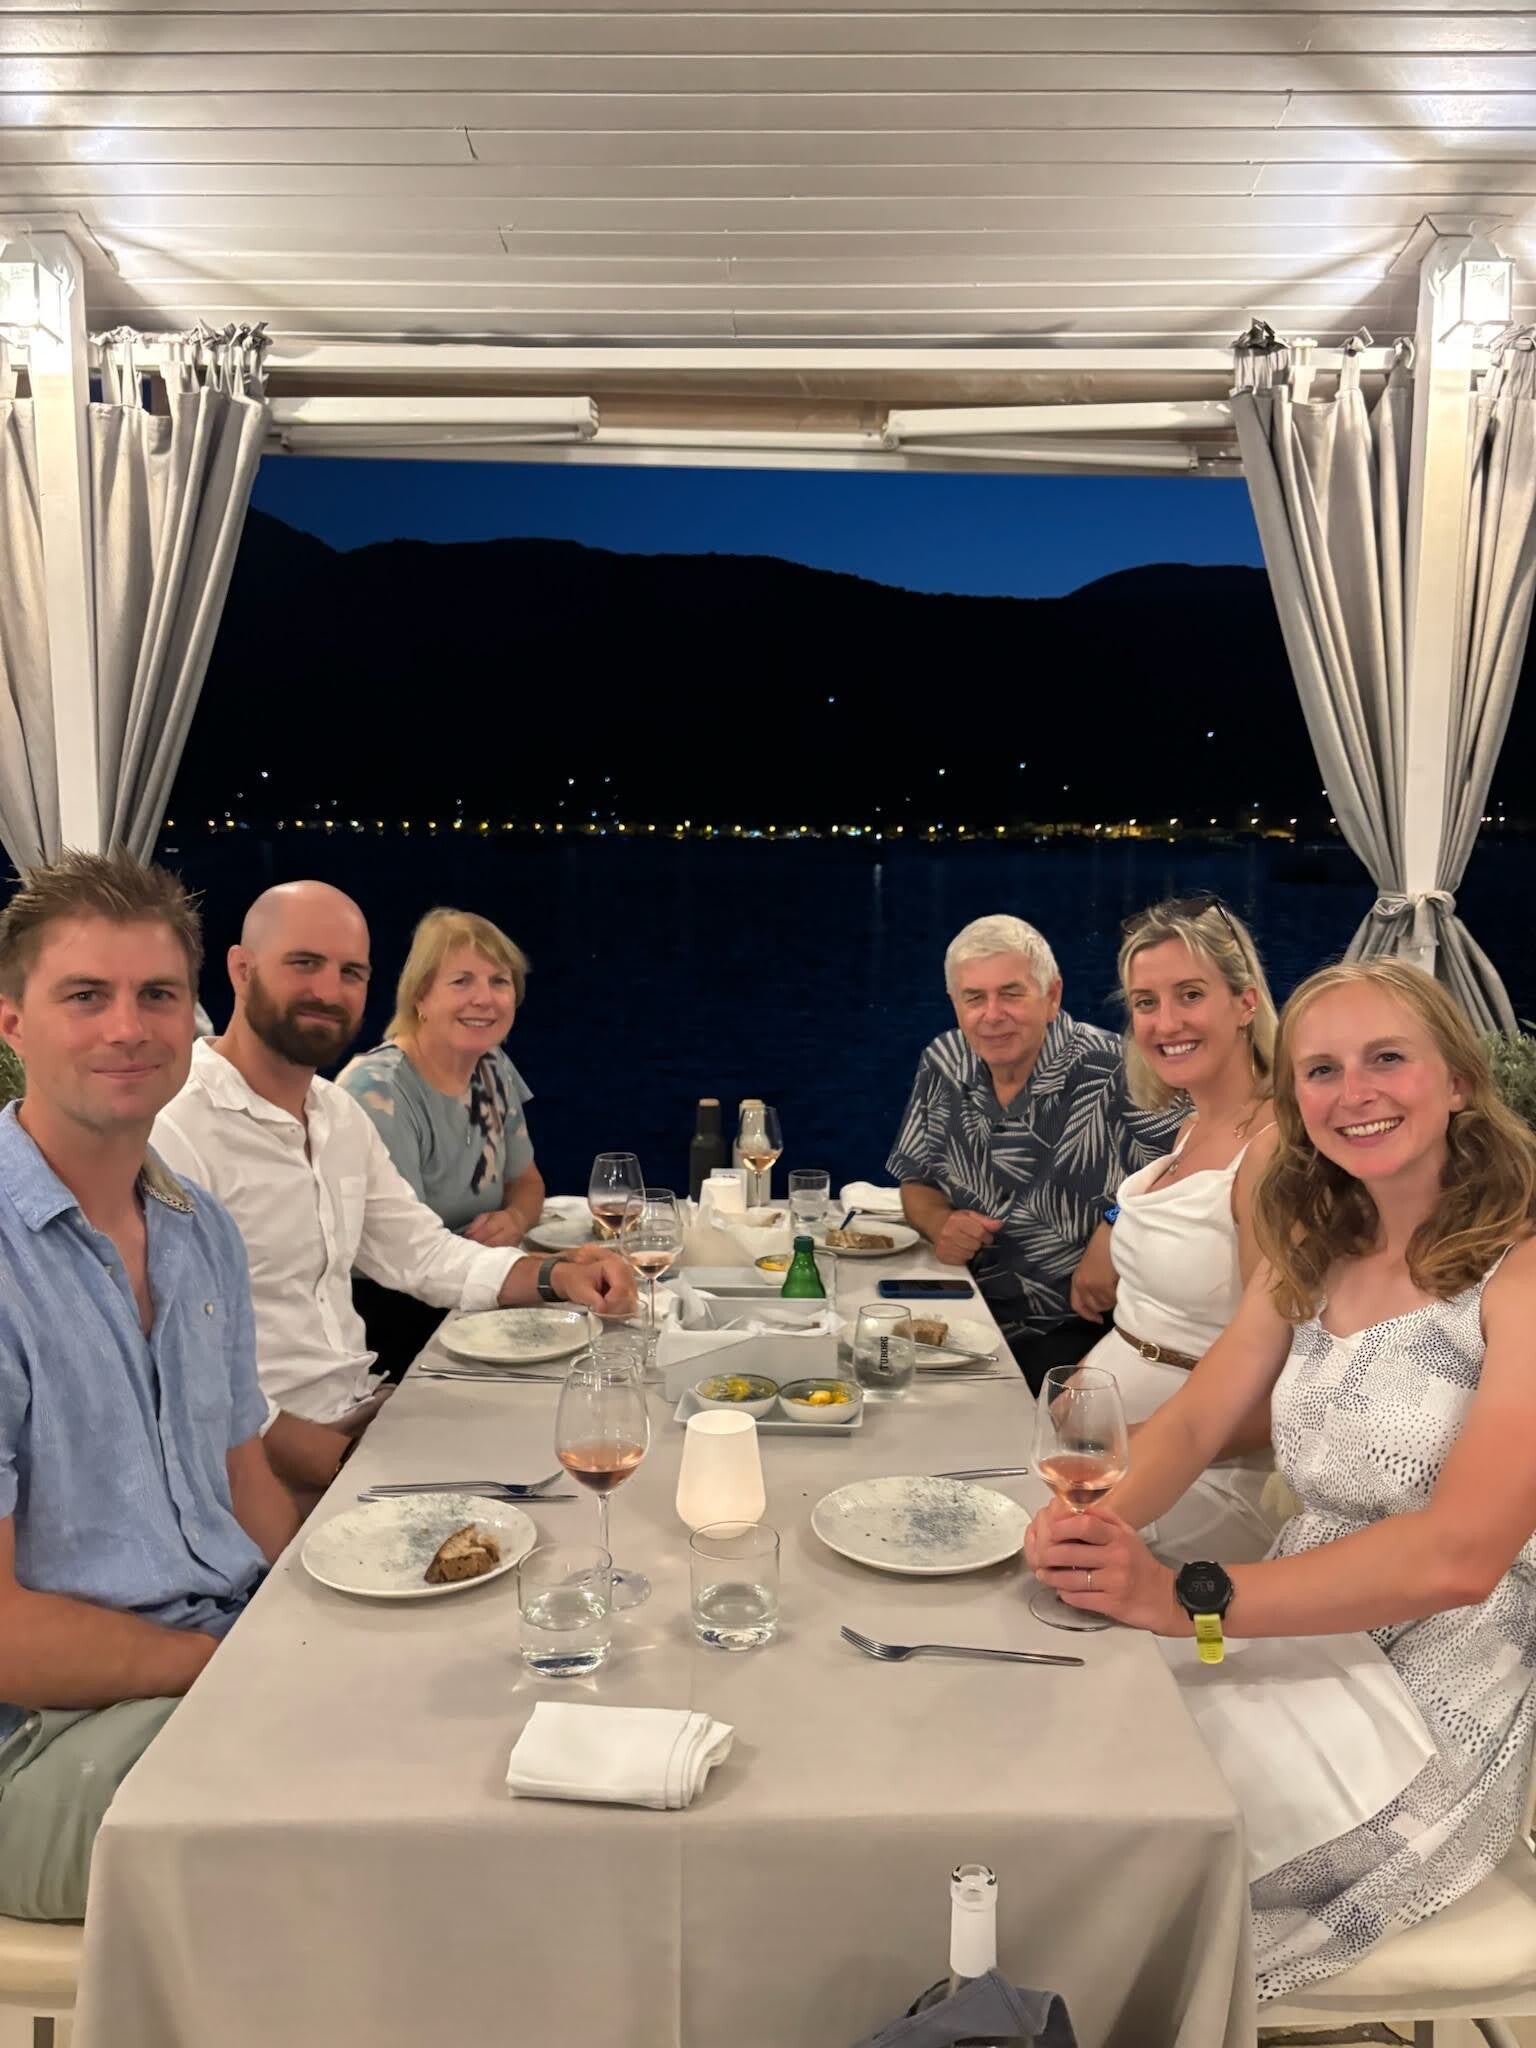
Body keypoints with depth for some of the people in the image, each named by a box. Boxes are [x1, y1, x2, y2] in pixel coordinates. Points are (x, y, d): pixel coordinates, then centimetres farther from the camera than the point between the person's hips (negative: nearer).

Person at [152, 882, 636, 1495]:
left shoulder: (341, 1115, 11)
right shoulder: (174, 1129, -19)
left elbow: (425, 1254, 15)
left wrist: (556, 1276, -2)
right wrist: (346, 1467, -25)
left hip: (366, 1409, 8)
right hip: (263, 1456, -8)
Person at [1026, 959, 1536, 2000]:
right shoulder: (1311, 1254, 6)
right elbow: (1196, 1420, 1)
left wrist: (1188, 1599, -29)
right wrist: (1101, 1525, -21)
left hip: (1438, 1693, -6)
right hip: (1304, 1628, 6)